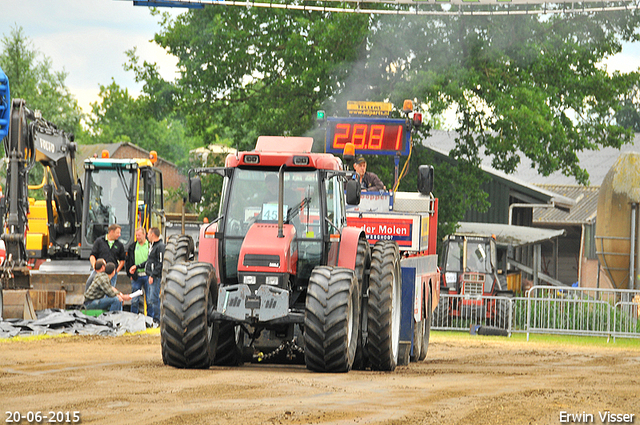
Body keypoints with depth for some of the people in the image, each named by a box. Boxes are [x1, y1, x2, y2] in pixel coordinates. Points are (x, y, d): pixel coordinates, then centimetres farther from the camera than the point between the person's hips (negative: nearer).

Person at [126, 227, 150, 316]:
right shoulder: (132, 247, 11)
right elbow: (127, 261, 16)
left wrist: (137, 266, -13)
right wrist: (130, 274, 7)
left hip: (147, 276, -3)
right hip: (136, 276, 3)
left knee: (149, 300, -1)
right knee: (134, 300, 4)